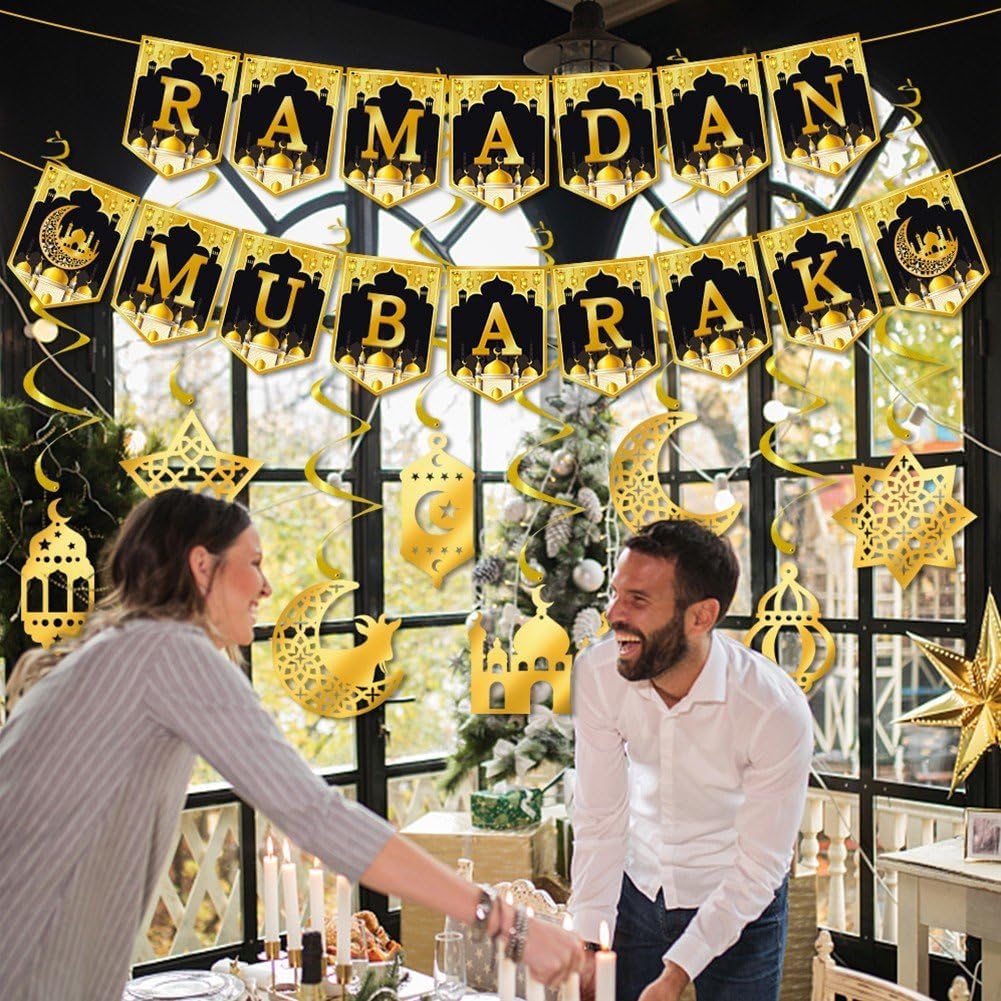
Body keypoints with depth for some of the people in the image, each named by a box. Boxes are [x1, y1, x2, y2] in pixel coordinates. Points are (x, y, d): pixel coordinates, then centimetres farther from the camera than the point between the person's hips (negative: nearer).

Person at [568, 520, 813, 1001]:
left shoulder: (777, 710, -29)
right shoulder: (597, 674, -21)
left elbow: (759, 868, -20)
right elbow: (599, 819, -12)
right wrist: (589, 947, -17)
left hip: (738, 903, -2)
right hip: (637, 885, 3)